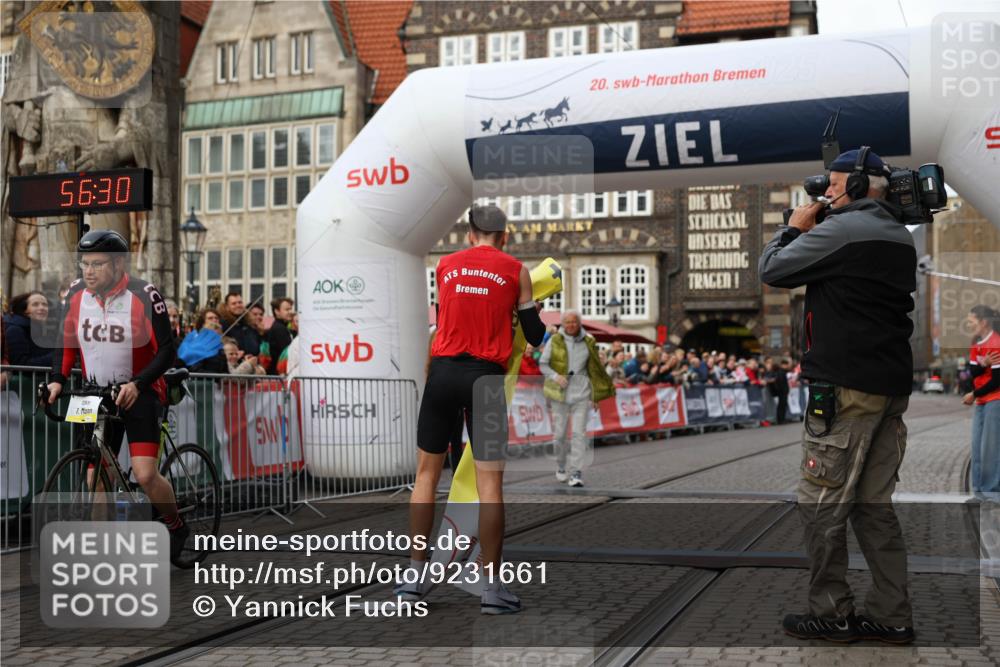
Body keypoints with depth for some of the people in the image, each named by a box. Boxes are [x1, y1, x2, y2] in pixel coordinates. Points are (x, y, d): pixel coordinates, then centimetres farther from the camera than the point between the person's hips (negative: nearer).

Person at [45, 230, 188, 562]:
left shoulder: (144, 296, -17)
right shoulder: (76, 294, -3)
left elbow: (166, 350, -16)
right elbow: (65, 340, 9)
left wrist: (137, 384, -28)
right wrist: (57, 379, -6)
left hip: (139, 393, -5)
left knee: (146, 475, -16)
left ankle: (176, 527, 11)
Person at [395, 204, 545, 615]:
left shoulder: (445, 266, 12)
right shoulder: (515, 271, 6)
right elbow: (535, 337, 9)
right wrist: (537, 313, 31)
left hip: (443, 371, 2)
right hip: (485, 377, -2)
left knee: (427, 472, 12)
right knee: (489, 481, 0)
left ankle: (416, 575, 16)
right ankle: (492, 587, 2)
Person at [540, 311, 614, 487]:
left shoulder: (588, 342, 6)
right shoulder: (555, 341, 0)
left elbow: (594, 369, 14)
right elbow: (542, 364, 3)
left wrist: (596, 394, 14)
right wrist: (555, 376, -16)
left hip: (581, 393, 1)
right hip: (560, 393, 0)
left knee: (579, 433, -9)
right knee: (560, 433, 4)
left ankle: (576, 473, -8)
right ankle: (561, 467, 28)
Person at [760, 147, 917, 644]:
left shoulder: (843, 229, -11)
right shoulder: (901, 236, 17)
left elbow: (771, 270, -6)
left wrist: (794, 227, 10)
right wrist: (812, 232, 18)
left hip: (846, 387, -9)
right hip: (892, 386, 9)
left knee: (822, 502, 0)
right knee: (874, 504, 12)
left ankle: (831, 614, 6)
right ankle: (892, 617, 13)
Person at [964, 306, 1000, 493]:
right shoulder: (976, 344, 11)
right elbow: (973, 372, 1)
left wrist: (973, 395, -8)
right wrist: (982, 363, -20)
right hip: (982, 402, 9)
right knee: (977, 447, 9)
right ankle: (979, 489, 14)